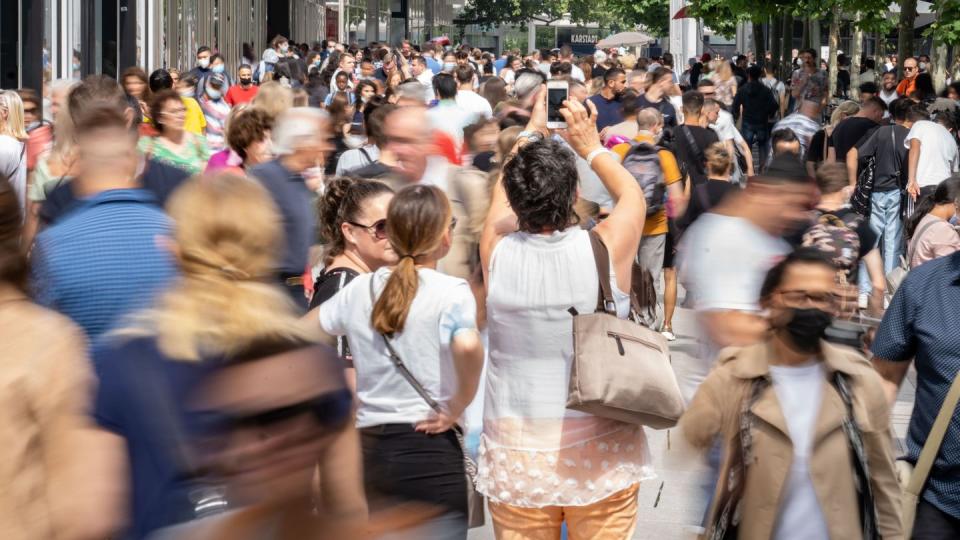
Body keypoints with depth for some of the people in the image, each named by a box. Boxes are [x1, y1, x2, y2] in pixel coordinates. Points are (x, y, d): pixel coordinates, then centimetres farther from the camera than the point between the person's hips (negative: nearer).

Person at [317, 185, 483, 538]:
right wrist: (456, 409, -15)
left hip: (370, 448, 5)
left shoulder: (359, 289, 6)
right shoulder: (450, 291, -10)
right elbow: (468, 347, -29)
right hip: (430, 449, -5)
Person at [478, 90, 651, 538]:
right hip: (601, 453, -1)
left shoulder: (497, 253, -10)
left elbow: (503, 196, 14)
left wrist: (532, 132, 25)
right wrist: (590, 146, 21)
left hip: (516, 458, 1)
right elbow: (633, 195, 10)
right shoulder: (606, 249, -13)